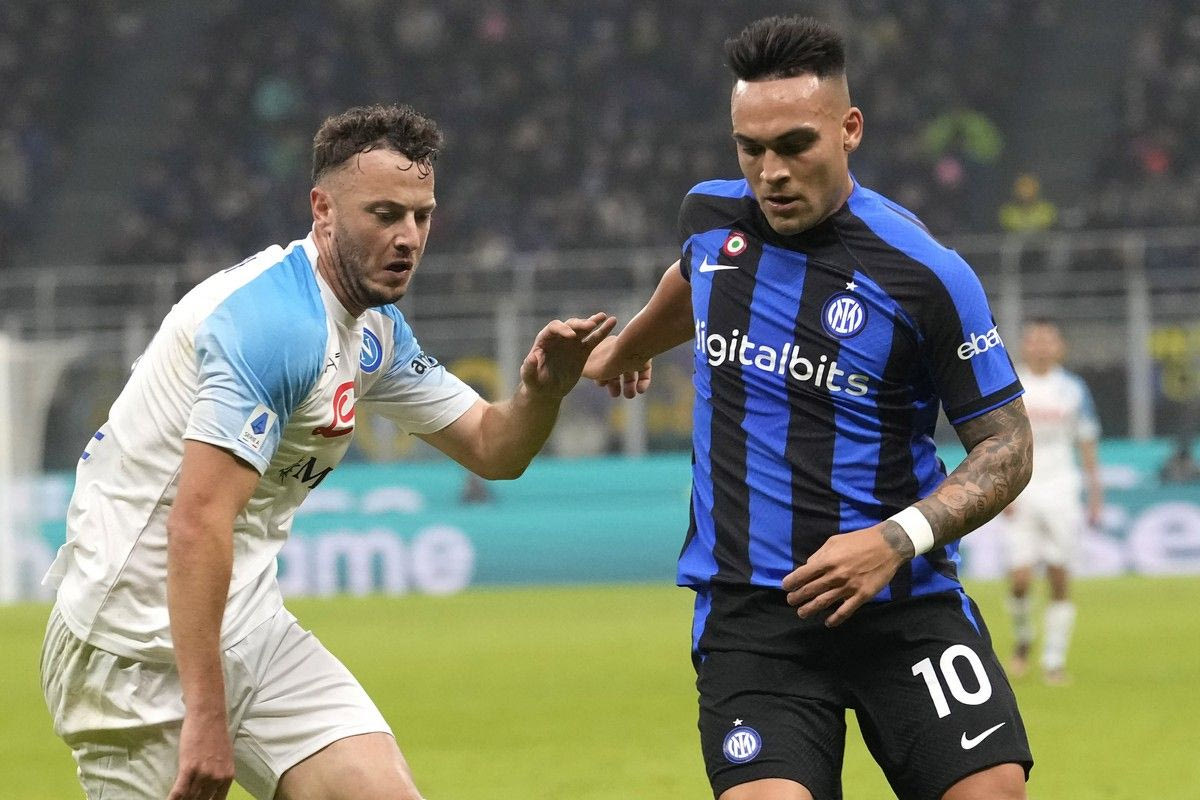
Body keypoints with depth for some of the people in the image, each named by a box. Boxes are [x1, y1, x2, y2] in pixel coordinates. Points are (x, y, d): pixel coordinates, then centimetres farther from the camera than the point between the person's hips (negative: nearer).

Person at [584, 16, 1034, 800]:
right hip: (750, 611, 2)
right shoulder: (710, 215, 4)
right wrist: (630, 342, 50)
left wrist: (899, 539, -19)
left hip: (901, 600, -2)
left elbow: (1006, 446, -4)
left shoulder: (923, 271, -10)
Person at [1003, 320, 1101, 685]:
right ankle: (1022, 640, 17)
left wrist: (1095, 495, 8)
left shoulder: (1073, 390, 7)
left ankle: (1054, 660, 4)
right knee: (1019, 579, -9)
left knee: (1059, 578, -3)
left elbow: (1086, 445, 11)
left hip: (1060, 490, 1)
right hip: (1021, 491, -1)